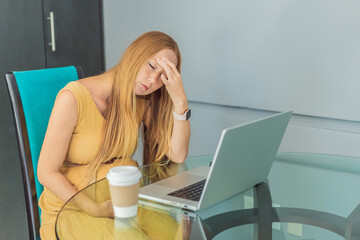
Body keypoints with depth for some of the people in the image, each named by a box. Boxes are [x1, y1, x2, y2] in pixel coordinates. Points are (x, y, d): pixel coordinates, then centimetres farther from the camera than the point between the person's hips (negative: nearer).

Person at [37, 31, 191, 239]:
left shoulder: (143, 102, 3)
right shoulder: (74, 97, -15)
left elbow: (177, 156, -6)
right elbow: (46, 172, -13)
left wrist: (180, 101, -16)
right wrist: (94, 209, -23)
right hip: (71, 208, -5)